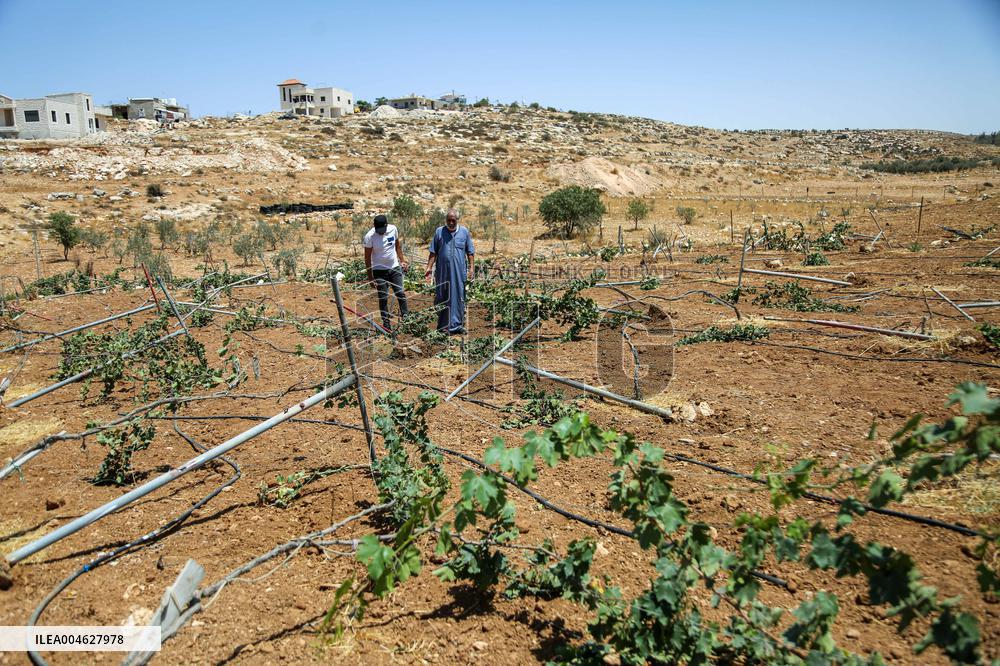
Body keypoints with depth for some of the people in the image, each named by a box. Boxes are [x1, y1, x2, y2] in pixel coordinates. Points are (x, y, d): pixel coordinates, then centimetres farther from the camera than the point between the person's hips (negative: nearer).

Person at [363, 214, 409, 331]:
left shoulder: (393, 229, -5)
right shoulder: (369, 236, -16)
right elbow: (367, 257, -10)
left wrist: (402, 260, 10)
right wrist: (370, 276, -10)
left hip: (395, 267, 3)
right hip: (379, 270, -3)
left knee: (400, 293, 2)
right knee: (383, 298, 3)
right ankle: (386, 323, 12)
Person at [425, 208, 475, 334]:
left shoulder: (464, 232, 6)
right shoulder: (439, 232, 5)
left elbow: (470, 252, 8)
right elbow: (433, 252, 5)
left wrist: (471, 267, 0)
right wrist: (429, 267, -1)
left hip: (459, 272, 0)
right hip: (442, 272, 0)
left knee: (458, 298, 2)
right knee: (442, 299, 6)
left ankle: (457, 324, 9)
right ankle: (443, 325, 16)